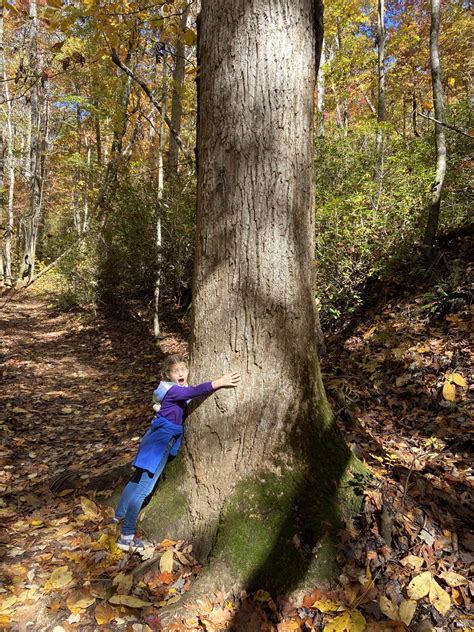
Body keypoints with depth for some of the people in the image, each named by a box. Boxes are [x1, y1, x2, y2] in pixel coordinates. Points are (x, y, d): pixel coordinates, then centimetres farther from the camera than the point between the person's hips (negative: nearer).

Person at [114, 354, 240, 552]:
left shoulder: (178, 388, 8)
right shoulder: (172, 390, -21)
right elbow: (194, 391, -38)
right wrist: (219, 383, -47)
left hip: (159, 437, 10)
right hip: (162, 440, -10)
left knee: (138, 478, 22)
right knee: (144, 487, -5)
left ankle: (120, 514, 39)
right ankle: (126, 537, 1)